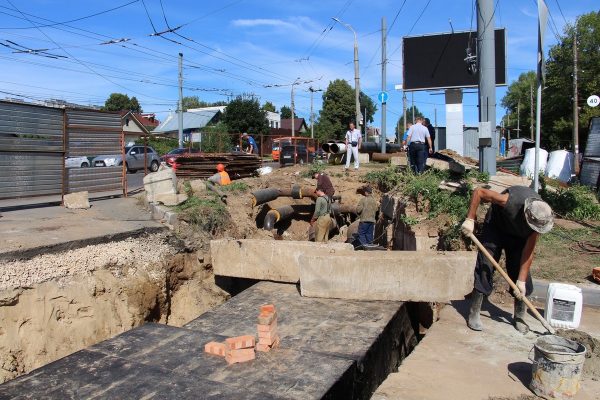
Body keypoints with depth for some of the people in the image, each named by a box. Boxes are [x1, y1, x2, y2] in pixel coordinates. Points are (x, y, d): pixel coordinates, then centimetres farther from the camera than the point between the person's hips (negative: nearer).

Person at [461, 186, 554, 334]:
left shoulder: (539, 218, -28)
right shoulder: (511, 201, -41)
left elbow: (528, 251, -22)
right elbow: (478, 192, -31)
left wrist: (521, 281, -21)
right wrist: (470, 219, -34)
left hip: (519, 236, 3)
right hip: (496, 226, -3)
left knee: (519, 271, -2)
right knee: (484, 267, -10)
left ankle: (519, 317, 15)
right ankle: (474, 314, -2)